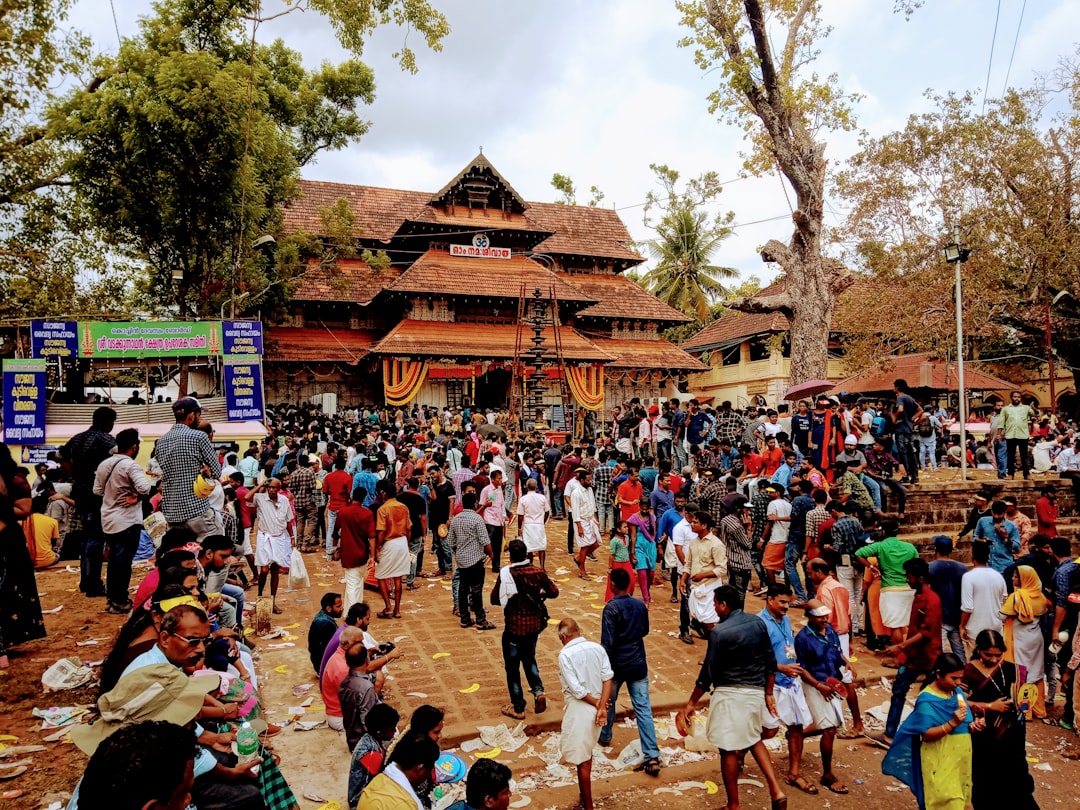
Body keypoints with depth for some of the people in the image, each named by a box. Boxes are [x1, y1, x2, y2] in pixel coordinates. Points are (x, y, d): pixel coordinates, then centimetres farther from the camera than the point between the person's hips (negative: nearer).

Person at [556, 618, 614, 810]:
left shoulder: (565, 654, -17)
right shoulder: (598, 648, 0)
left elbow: (576, 689, -20)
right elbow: (607, 678, -6)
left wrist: (596, 703, -7)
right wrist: (602, 707, -11)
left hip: (579, 710, -7)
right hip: (596, 708, 7)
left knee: (582, 759, 6)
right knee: (587, 751, 24)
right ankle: (585, 794, 39)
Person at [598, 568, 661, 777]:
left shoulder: (611, 608, -17)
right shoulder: (641, 605, -1)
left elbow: (607, 642, -19)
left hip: (617, 665, -3)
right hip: (638, 665, 4)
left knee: (608, 701, 22)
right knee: (644, 710, 2)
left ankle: (605, 736, 42)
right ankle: (652, 756, -3)